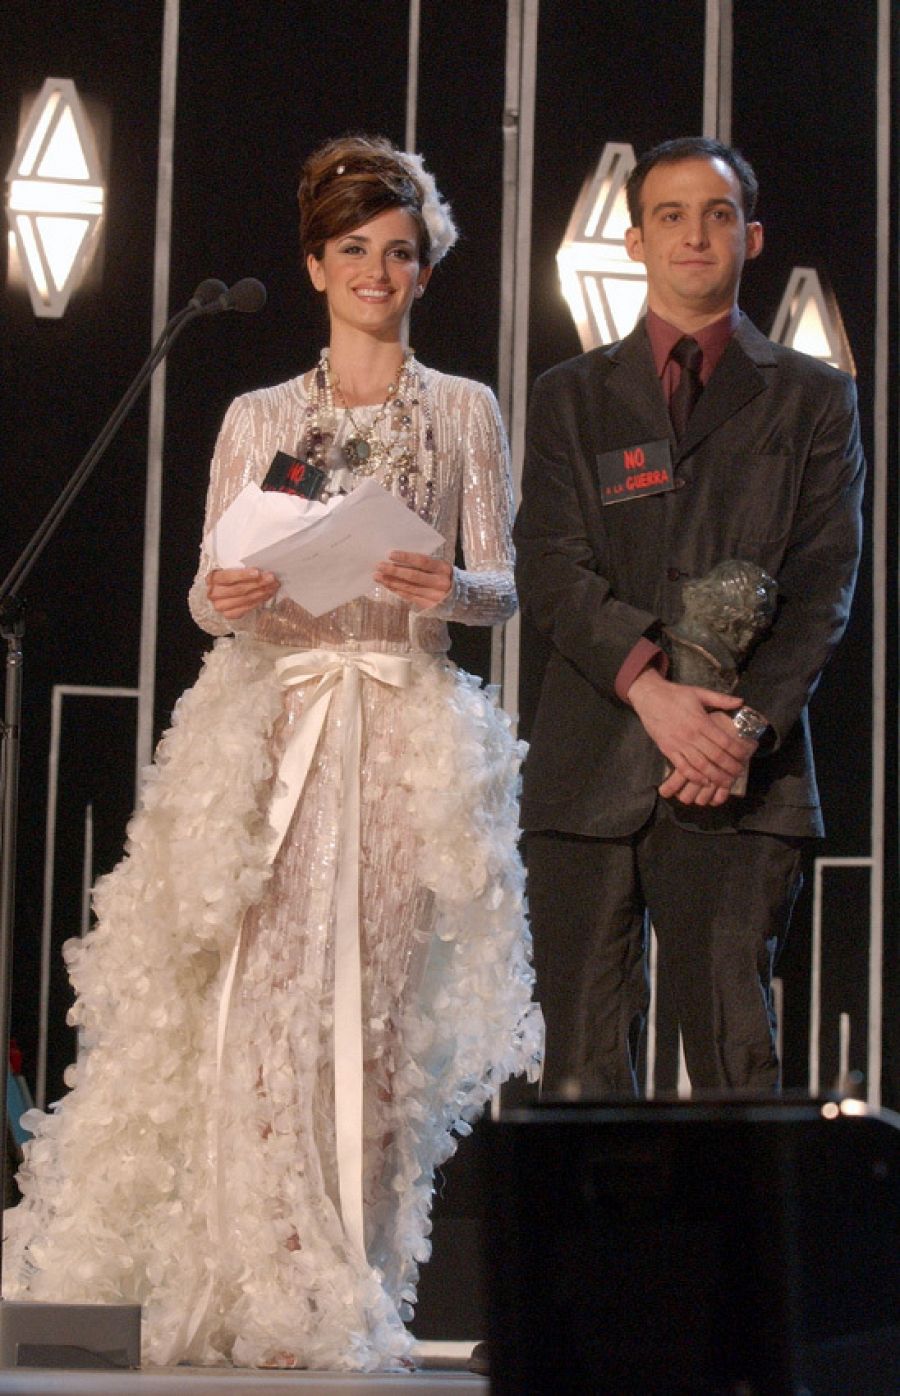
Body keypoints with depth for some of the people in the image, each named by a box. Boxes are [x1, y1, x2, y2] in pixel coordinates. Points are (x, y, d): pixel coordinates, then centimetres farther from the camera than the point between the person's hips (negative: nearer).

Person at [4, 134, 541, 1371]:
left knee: (375, 1005, -5)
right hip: (272, 724, 1)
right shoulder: (257, 420, 14)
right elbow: (211, 596, 11)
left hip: (407, 735, 0)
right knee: (259, 994, -12)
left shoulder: (464, 413, 12)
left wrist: (448, 588, -16)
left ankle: (352, 1296, 0)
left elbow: (503, 590, 7)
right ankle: (266, 1284, -8)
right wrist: (226, 600, -12)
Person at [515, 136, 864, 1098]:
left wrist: (749, 724, -11)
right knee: (583, 1063, -1)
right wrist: (648, 685, -13)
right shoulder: (571, 398, 17)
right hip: (589, 768, 1)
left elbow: (823, 584, 4)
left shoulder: (813, 400, 14)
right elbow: (547, 569, 4)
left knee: (736, 1051, -8)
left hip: (743, 770, -1)